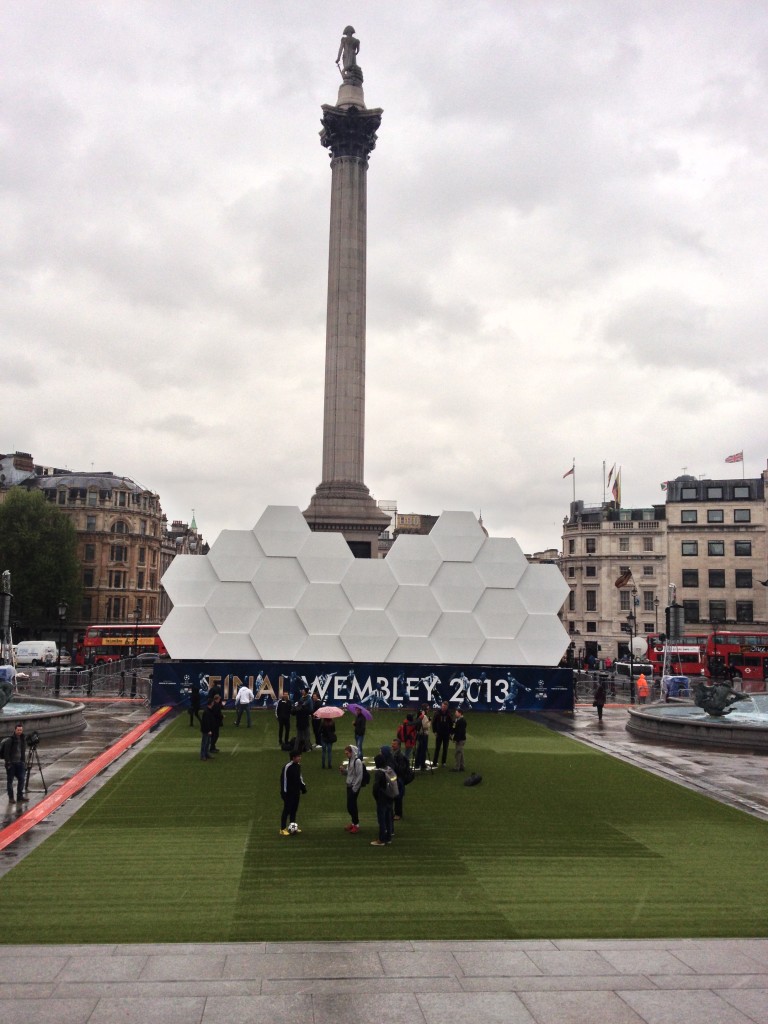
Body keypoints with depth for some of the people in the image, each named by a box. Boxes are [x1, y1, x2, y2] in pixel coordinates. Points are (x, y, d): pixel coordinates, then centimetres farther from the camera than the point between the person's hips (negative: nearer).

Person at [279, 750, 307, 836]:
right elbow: (283, 779, -18)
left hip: (296, 792, 7)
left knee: (294, 809, 14)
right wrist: (284, 792, -17)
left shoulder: (298, 765, 5)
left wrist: (303, 786, 15)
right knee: (287, 810, -2)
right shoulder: (287, 767, -20)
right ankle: (283, 829, 4)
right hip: (289, 792, -7)